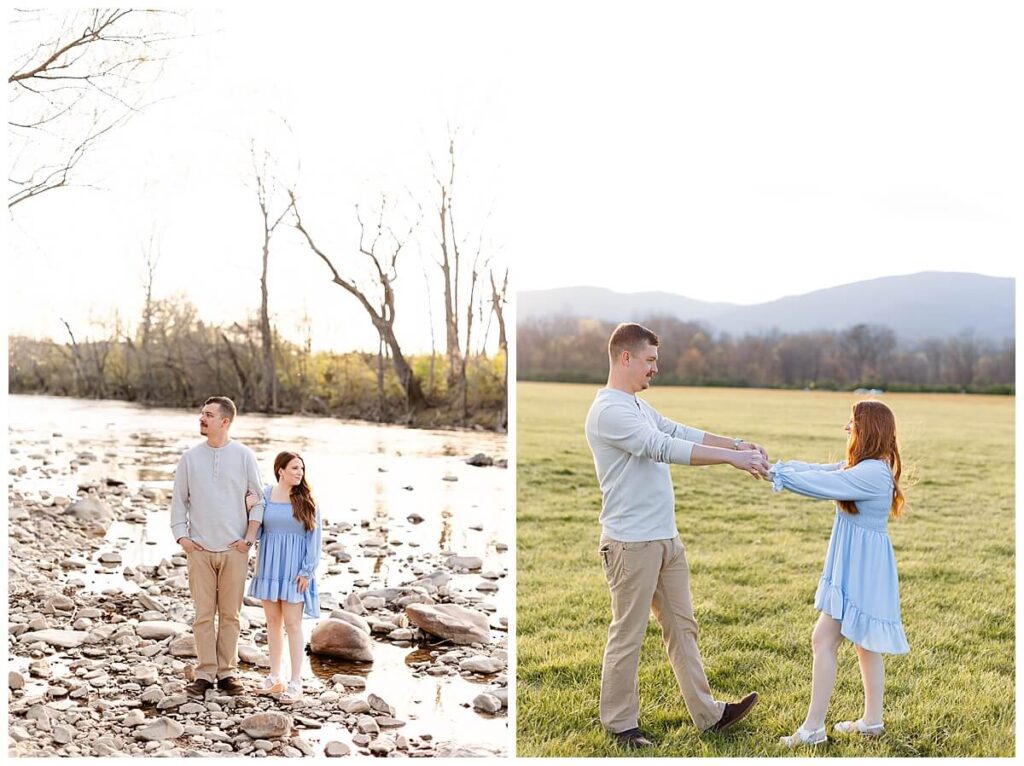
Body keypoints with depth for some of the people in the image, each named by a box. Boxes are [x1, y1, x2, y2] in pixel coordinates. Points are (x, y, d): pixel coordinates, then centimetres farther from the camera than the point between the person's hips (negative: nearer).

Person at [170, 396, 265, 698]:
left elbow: (258, 499, 5)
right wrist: (181, 537, 1)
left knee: (230, 614, 4)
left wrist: (249, 537, -2)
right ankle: (205, 673, 9)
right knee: (203, 614, 2)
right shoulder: (190, 458, 5)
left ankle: (227, 672, 13)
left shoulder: (244, 456, 1)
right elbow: (179, 500, 10)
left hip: (234, 549, -1)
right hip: (200, 549, 1)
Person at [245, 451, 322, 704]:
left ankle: (296, 683, 3)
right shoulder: (264, 495, 1)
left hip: (294, 569, -3)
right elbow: (257, 533, 5)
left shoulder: (306, 500, -5)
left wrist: (307, 571, -9)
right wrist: (250, 510, -10)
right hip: (269, 566, 3)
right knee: (272, 621, 11)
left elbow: (314, 538, -4)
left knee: (292, 624, -2)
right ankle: (275, 677, 21)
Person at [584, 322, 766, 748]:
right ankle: (620, 724, 13)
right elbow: (665, 448, -27)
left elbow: (681, 432, 12)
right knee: (628, 635, 1)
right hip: (632, 543, -10)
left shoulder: (638, 406, 15)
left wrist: (736, 443, -1)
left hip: (666, 538, 10)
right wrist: (731, 457, -28)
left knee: (682, 626, 13)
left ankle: (707, 714, 21)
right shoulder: (610, 410, -18)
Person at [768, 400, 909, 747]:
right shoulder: (863, 467, 11)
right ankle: (872, 720, 27)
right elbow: (819, 470, 7)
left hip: (861, 567, -11)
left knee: (824, 640, -8)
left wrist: (777, 475, -15)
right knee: (864, 641, 17)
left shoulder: (872, 472, -21)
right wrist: (777, 465, -4)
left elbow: (822, 484, -24)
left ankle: (813, 727, -4)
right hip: (856, 564, 11)